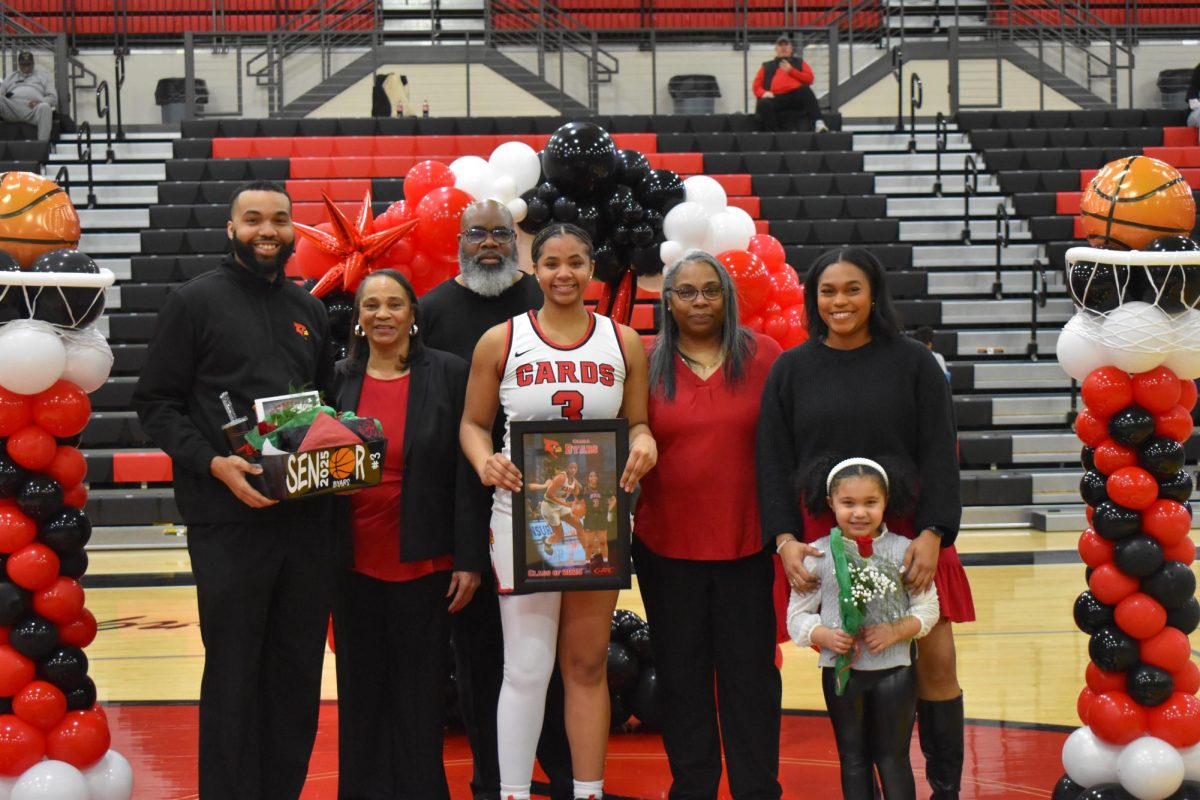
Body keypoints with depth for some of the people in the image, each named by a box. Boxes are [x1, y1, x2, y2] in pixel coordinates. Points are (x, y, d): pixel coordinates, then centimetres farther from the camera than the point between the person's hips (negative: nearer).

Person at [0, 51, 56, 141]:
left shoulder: (44, 75, 24)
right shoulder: (10, 77, 32)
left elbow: (53, 97, 12)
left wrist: (40, 102, -11)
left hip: (33, 108, -2)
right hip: (11, 108, 2)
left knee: (45, 107, -38)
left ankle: (42, 143, -47)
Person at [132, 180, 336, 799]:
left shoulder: (309, 311, 16)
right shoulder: (194, 302, 1)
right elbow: (155, 403, -3)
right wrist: (213, 463, -16)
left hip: (307, 515, 5)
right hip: (228, 520, -5)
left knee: (299, 672, 9)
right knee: (234, 674, 0)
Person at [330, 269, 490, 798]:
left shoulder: (449, 375, -3)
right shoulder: (340, 380, 5)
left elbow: (466, 472, -4)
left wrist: (470, 559, -7)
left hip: (424, 565, -2)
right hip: (354, 565, 3)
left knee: (419, 695, 6)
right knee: (361, 694, 10)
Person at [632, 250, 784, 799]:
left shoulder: (762, 357, 0)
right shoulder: (645, 364, 2)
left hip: (746, 542, -1)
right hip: (667, 543, 1)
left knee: (750, 672, 6)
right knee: (681, 674, 11)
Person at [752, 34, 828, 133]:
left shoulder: (800, 63, 26)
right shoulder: (766, 67, 26)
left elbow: (809, 79, 10)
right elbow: (757, 86, 19)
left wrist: (791, 71, -1)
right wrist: (764, 93, -5)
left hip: (797, 96, 0)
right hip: (776, 98, 0)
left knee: (805, 89, -33)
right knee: (764, 104, -34)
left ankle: (818, 123, -43)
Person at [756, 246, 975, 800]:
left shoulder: (912, 362, 3)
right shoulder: (790, 370, 7)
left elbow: (939, 455, -1)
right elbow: (773, 462, 3)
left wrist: (931, 534, -12)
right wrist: (785, 539, -8)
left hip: (907, 538, 0)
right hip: (823, 542, 1)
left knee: (934, 660, -2)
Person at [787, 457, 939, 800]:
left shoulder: (903, 550, -4)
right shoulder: (818, 554, -5)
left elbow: (927, 608, -2)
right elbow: (797, 616, -1)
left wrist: (895, 631, -18)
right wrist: (824, 636, -19)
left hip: (894, 670, 0)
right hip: (841, 671, 1)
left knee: (893, 757, 9)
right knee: (853, 758, 13)